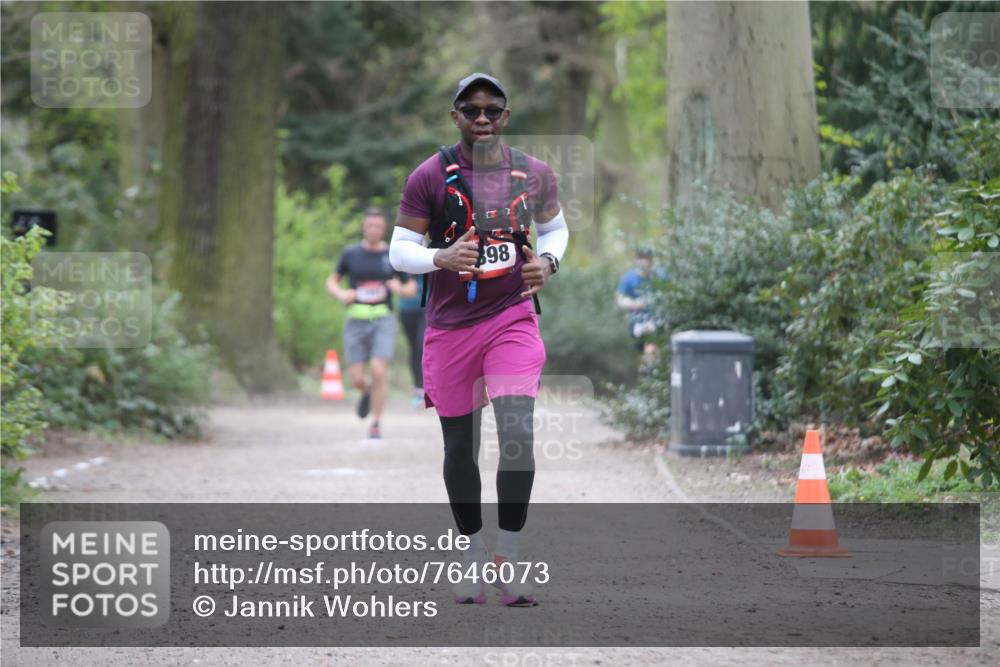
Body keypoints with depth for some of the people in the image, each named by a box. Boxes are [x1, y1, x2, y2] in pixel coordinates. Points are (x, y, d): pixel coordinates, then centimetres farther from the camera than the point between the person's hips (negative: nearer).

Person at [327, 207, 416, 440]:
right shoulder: (350, 254, 4)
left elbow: (412, 288, 13)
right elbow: (332, 282, 14)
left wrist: (401, 289, -10)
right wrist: (341, 294, -8)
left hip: (383, 320, -1)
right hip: (356, 321, 1)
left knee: (379, 371, -17)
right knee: (356, 379, -3)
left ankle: (376, 424, -4)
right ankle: (367, 392, 34)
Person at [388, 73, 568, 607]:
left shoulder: (534, 174, 2)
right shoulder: (429, 177, -6)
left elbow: (555, 227, 20)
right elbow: (399, 250, -4)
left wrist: (548, 261, -2)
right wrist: (441, 258, -24)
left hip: (513, 318, 0)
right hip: (450, 326, 0)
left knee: (518, 433, -16)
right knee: (459, 447, 8)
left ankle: (509, 558, -7)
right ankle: (474, 554, 26)